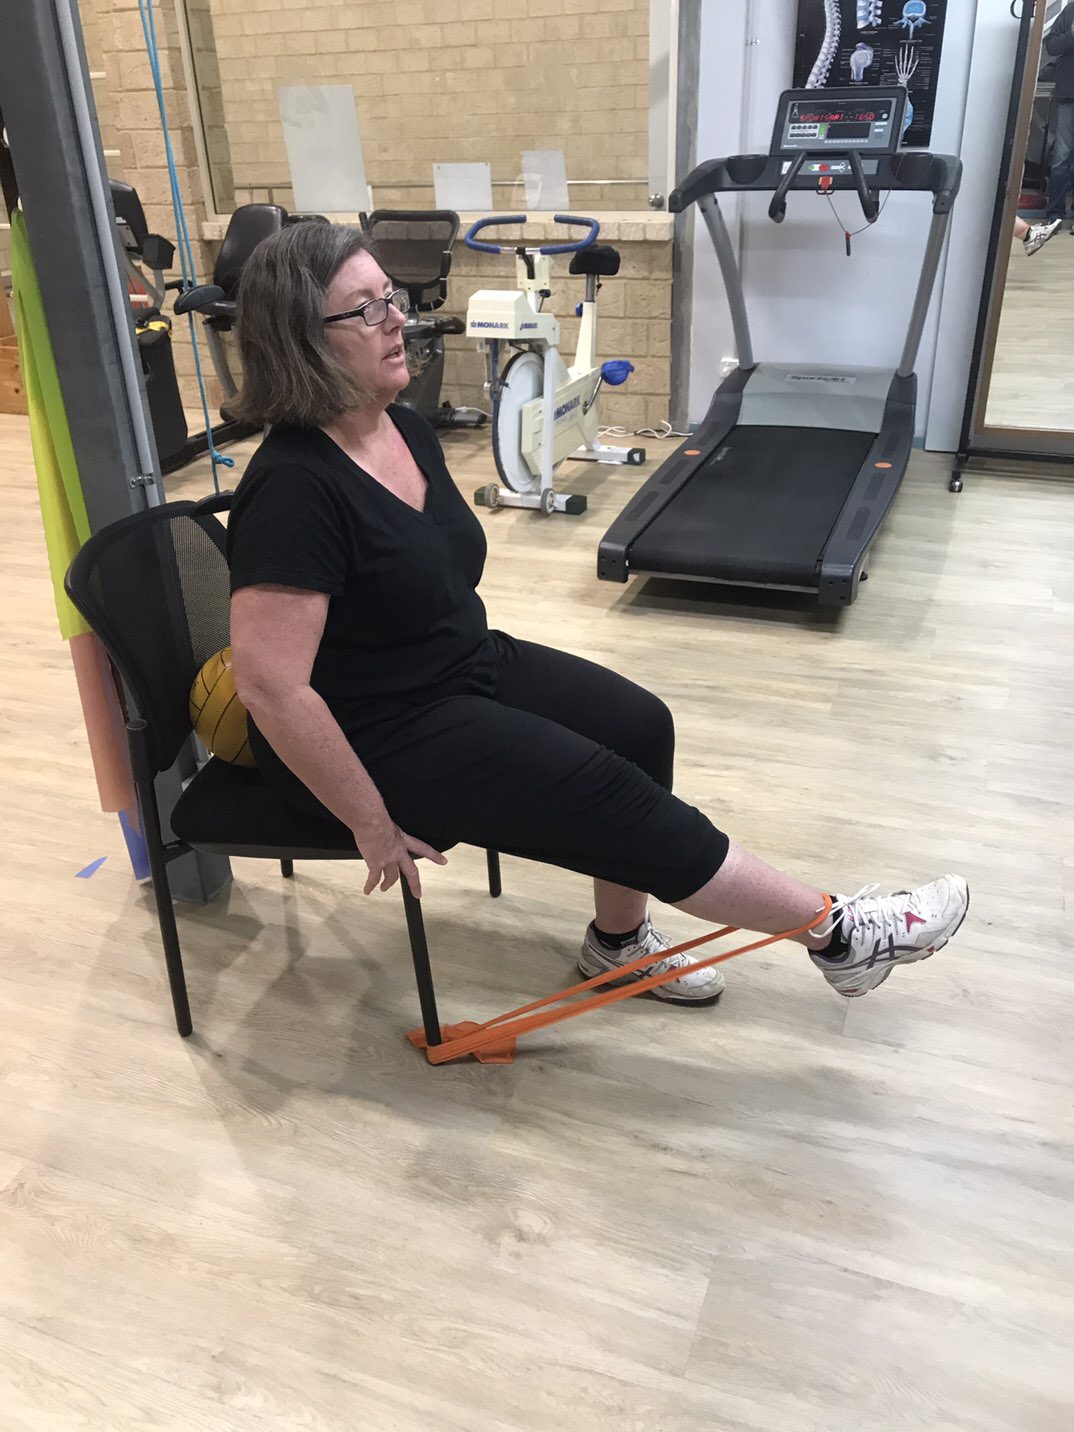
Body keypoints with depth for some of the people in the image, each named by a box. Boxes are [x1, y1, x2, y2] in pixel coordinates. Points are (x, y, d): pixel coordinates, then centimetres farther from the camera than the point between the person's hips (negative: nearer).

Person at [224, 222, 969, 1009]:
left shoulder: (406, 429, 1)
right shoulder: (295, 488, -26)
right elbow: (272, 687, -29)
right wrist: (373, 823, -23)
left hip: (468, 666, 9)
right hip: (381, 733, -9)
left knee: (641, 724, -1)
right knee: (608, 793, -12)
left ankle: (620, 940, 17)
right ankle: (835, 932, 4)